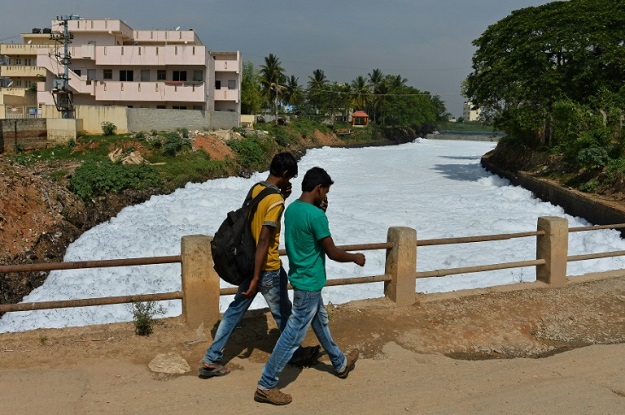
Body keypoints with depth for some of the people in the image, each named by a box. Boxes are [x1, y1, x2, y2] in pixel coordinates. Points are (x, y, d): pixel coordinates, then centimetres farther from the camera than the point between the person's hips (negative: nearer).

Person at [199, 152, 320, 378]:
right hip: (267, 269, -8)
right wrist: (256, 279, -23)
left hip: (249, 262, 8)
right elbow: (264, 241, -25)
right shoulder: (275, 201, -23)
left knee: (235, 310, 13)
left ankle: (211, 360, 16)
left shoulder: (255, 189, 4)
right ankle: (297, 354, 33)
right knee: (283, 313, 13)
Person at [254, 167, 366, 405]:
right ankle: (266, 386, 8)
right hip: (309, 283, -10)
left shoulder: (291, 209, 3)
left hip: (302, 278, 10)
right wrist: (355, 258, 0)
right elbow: (332, 252, -18)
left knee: (321, 323, 25)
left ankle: (340, 364, 46)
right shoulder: (316, 216, -24)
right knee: (293, 336, -1)